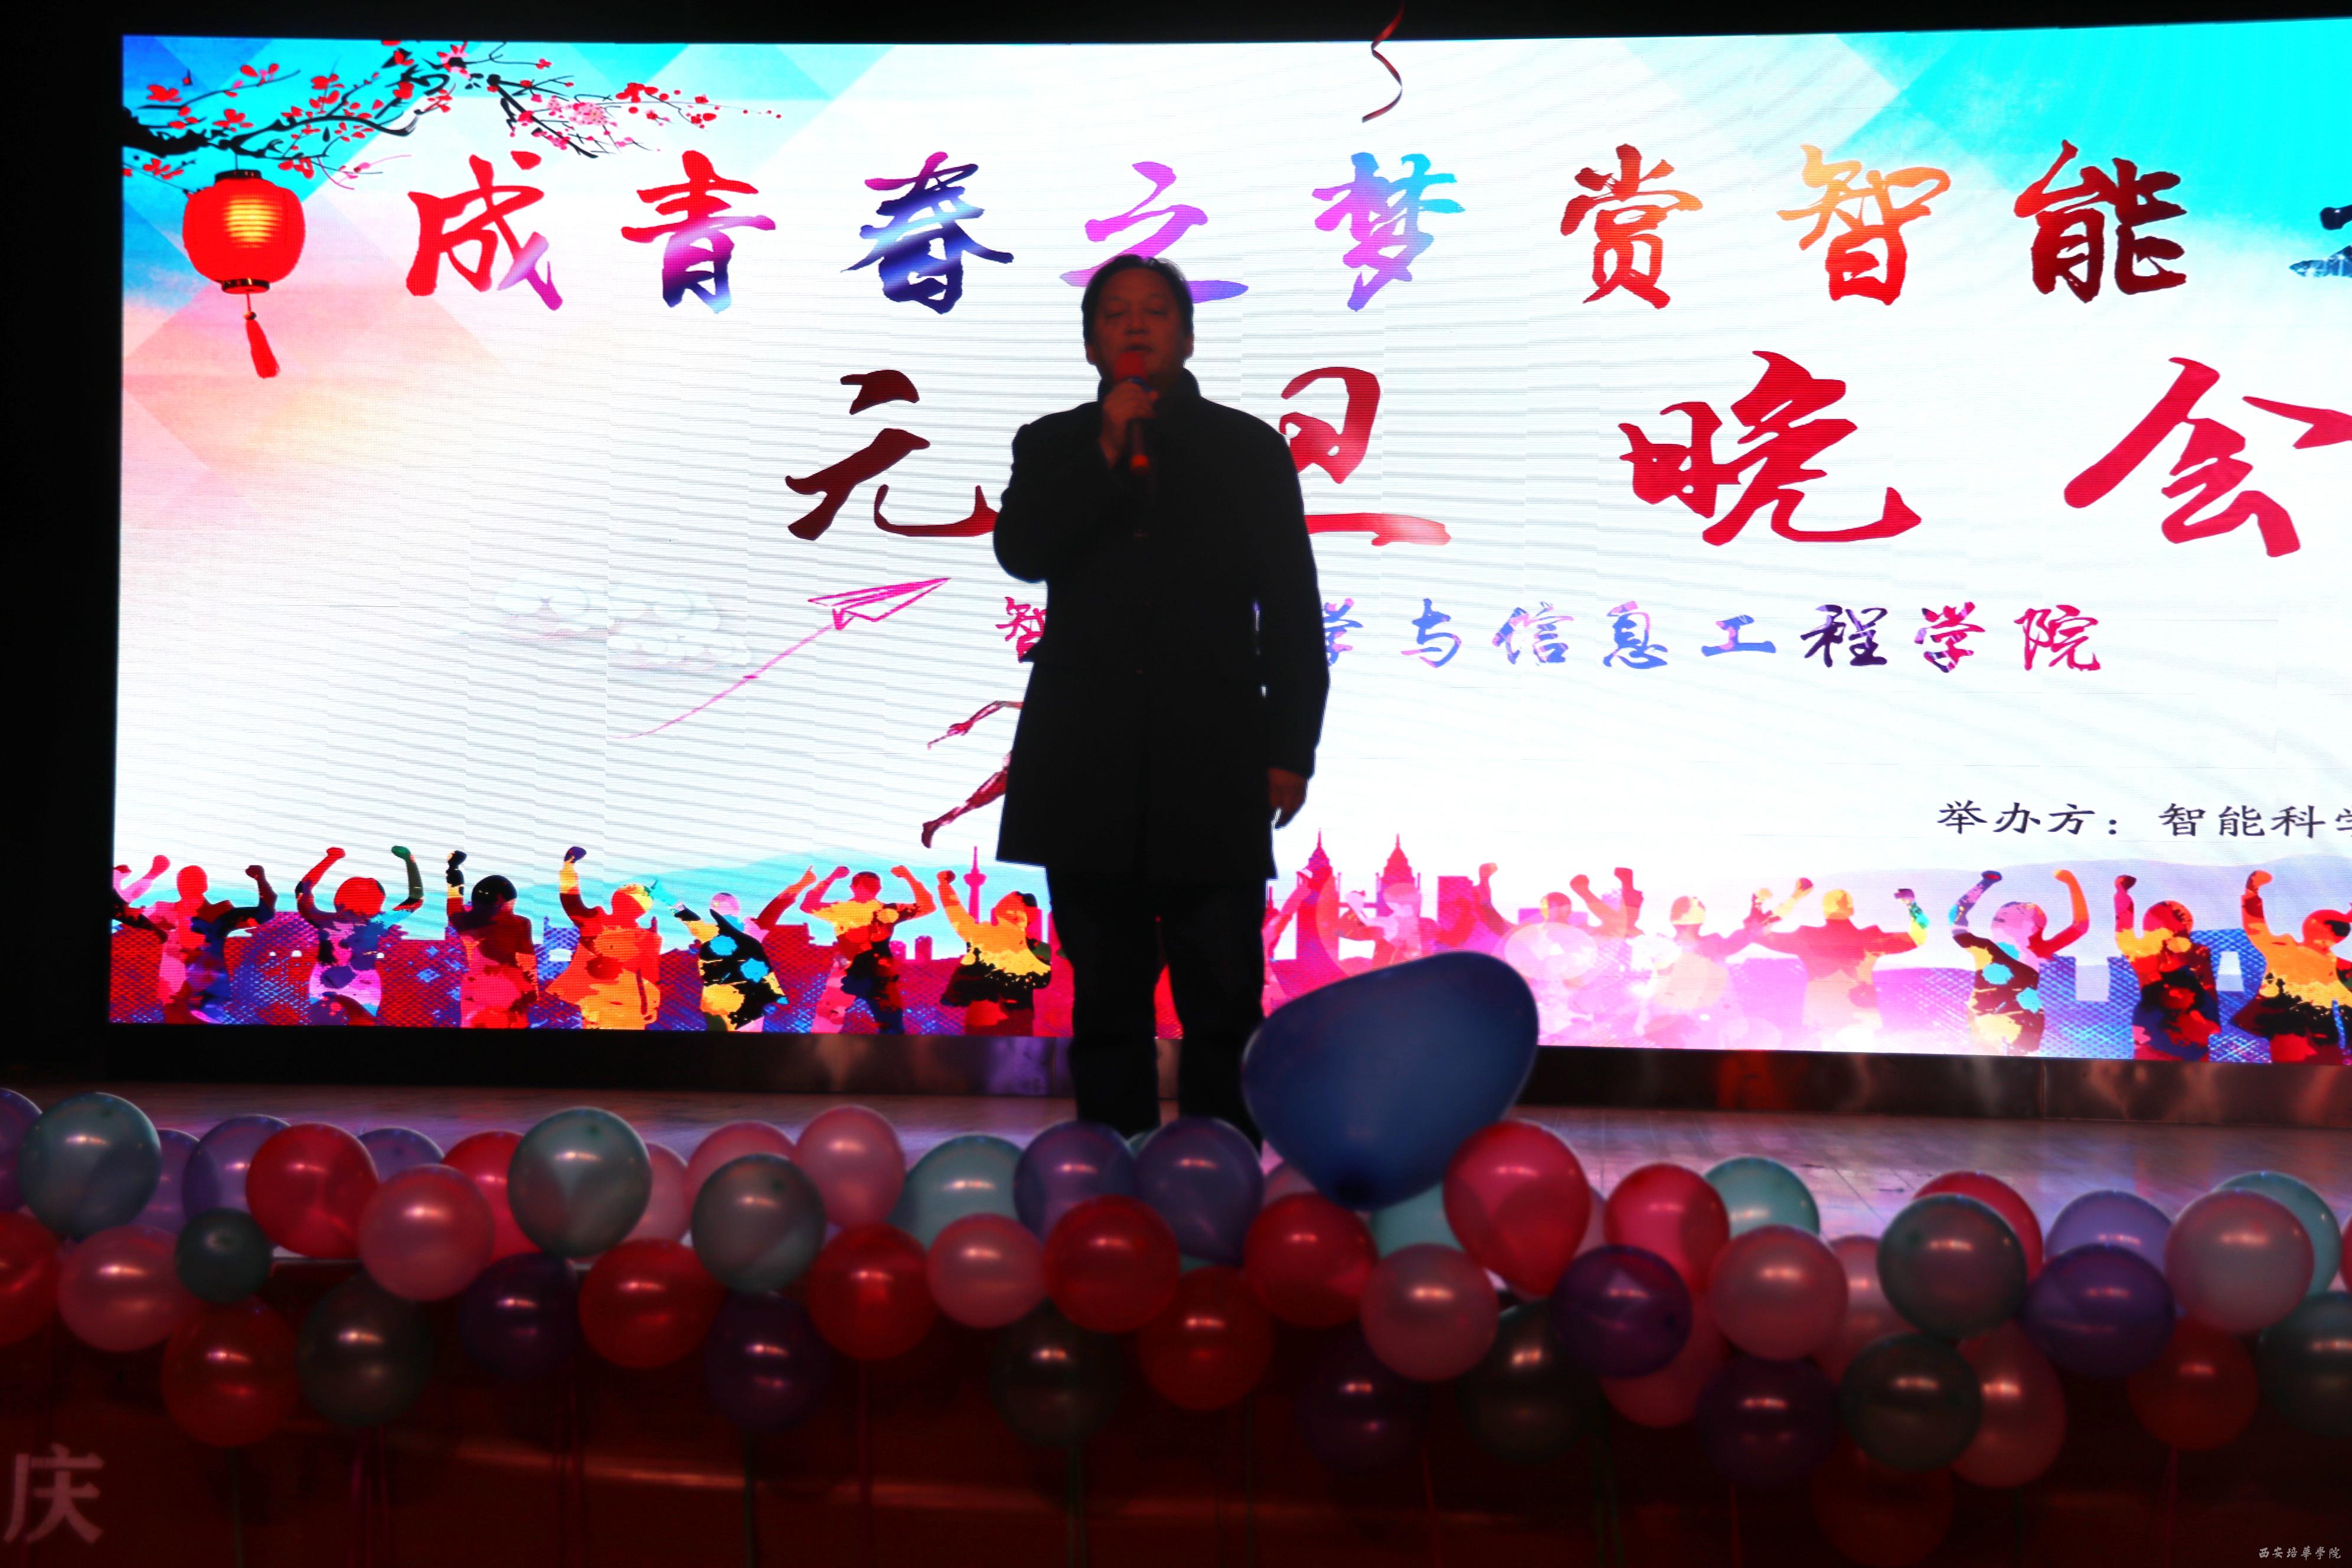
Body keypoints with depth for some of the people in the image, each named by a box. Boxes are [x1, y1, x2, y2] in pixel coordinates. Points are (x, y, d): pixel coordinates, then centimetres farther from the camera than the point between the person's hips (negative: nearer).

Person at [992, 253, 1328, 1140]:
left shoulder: (1248, 450, 9)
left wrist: (1290, 749, -2)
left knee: (1222, 1000, -2)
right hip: (1089, 767, 2)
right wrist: (1107, 455, -11)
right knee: (1106, 999, 8)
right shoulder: (1053, 447, 13)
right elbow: (1020, 552, -6)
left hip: (1212, 766, -1)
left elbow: (1293, 611, 6)